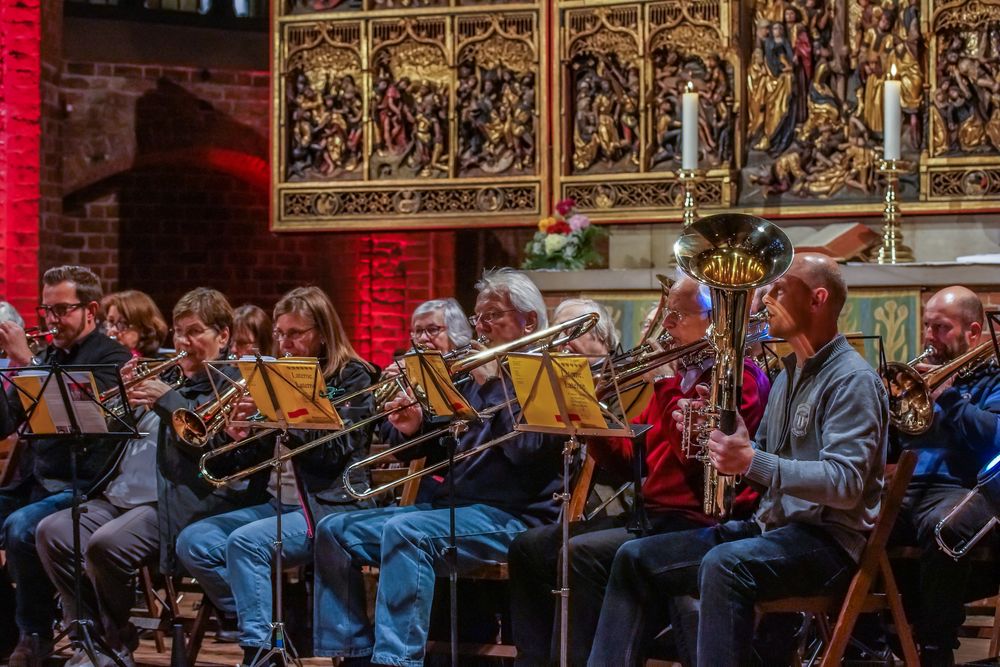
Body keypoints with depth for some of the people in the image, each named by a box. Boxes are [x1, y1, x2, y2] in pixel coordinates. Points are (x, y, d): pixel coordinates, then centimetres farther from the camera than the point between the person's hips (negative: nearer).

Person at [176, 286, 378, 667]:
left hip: (330, 505, -8)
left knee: (246, 542, -31)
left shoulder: (352, 378, -3)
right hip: (280, 502, 8)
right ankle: (269, 624, -4)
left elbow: (333, 452, -16)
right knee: (193, 542, -8)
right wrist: (243, 432, -9)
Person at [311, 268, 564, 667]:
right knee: (336, 531, -2)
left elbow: (527, 450, -19)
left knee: (404, 531, -34)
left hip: (511, 516, -9)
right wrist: (413, 429, -1)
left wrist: (494, 387, -15)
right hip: (452, 505, 9)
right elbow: (436, 450, 21)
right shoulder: (480, 376, 20)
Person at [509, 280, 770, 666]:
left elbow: (695, 453, -20)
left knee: (583, 554, -29)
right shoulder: (681, 378, 20)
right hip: (647, 513, 10)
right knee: (530, 548, 1)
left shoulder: (740, 379, -7)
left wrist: (667, 386, -14)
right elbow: (628, 462, 18)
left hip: (692, 525, -9)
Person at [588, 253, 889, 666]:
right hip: (773, 525, 10)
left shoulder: (852, 380, -12)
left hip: (830, 539, -10)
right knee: (637, 558, 2)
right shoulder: (789, 376, 19)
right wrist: (710, 435, 4)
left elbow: (846, 483, -24)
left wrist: (753, 462, -32)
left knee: (723, 564, -38)